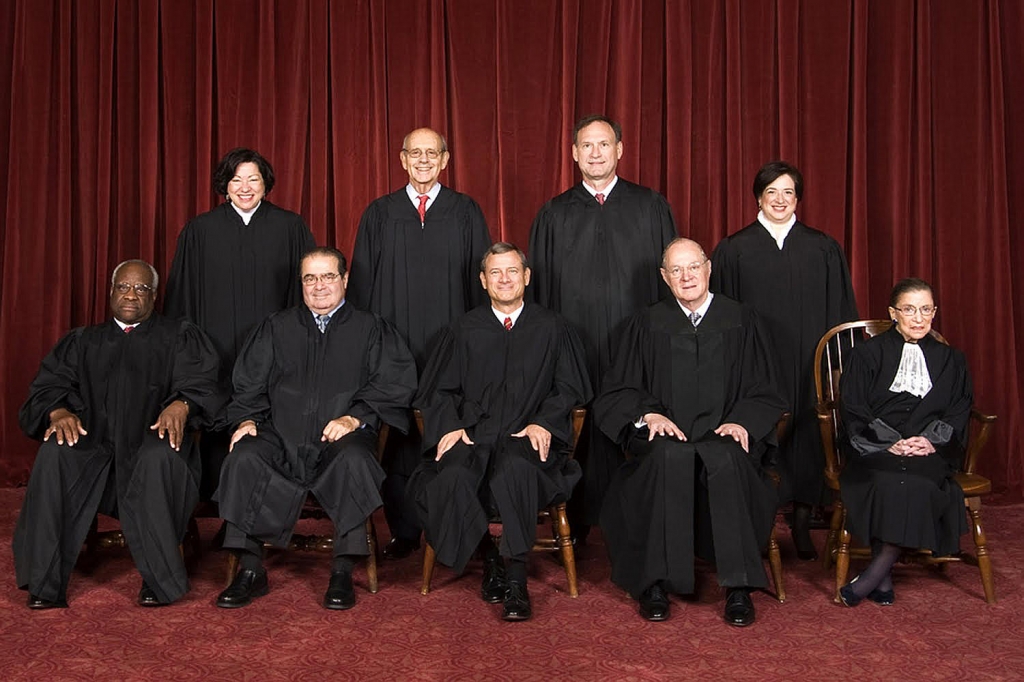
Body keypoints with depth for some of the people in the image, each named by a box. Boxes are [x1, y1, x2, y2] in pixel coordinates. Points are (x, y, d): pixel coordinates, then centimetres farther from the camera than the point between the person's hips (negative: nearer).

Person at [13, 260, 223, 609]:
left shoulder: (179, 337, 18)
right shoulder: (82, 341, 25)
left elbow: (200, 383, 2)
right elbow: (48, 386, 11)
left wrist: (180, 404, -22)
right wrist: (58, 411, -13)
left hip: (152, 444, -2)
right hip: (93, 446, 2)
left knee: (159, 456, -37)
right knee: (55, 452, -31)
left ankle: (161, 581, -28)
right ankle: (44, 585, -25)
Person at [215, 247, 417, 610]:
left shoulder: (370, 329, 16)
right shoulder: (277, 327, 24)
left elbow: (394, 382, 1)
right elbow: (249, 381, 17)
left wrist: (355, 417, -14)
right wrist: (247, 418, -3)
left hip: (341, 437, -2)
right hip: (280, 438, 2)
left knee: (354, 459, -36)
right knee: (243, 457, -28)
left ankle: (343, 572, -25)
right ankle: (250, 569, -18)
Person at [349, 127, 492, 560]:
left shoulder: (467, 213, 8)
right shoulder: (379, 214, 9)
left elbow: (480, 279, 7)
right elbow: (361, 282, 9)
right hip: (393, 346, 1)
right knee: (398, 439, 3)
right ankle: (403, 532, 15)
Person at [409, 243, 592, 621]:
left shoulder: (552, 328, 16)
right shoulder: (464, 330, 19)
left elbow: (569, 388, 11)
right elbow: (438, 390, 15)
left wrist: (544, 423, -8)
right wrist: (450, 425, -5)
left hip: (527, 438, -1)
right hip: (473, 436, 2)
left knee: (516, 468, -38)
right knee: (452, 477, -32)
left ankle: (517, 579, -25)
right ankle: (488, 559, -8)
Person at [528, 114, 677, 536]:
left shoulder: (651, 208, 8)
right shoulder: (554, 215, 9)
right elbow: (540, 288, 10)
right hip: (575, 348, 0)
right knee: (580, 436, 2)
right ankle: (576, 528, 14)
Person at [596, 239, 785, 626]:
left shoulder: (741, 322, 14)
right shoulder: (647, 325, 15)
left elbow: (763, 392, 12)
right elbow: (619, 391, 12)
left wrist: (742, 421, -8)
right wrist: (649, 414, -8)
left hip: (723, 436, 0)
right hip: (664, 435, 0)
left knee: (726, 461, -35)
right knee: (670, 457, -35)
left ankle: (738, 587, -27)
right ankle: (656, 582, -27)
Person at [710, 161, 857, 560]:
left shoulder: (824, 250, 8)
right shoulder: (733, 250, 4)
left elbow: (839, 311, 8)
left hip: (808, 364, 1)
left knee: (806, 436, 3)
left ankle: (802, 526, 17)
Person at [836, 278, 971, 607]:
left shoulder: (950, 360, 21)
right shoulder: (868, 354, 12)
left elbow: (959, 411, 11)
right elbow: (853, 410, 2)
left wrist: (931, 440, -10)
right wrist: (890, 442, -13)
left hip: (930, 453, 1)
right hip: (874, 450, -1)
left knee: (915, 480, -33)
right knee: (889, 480, -35)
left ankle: (873, 575, -26)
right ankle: (884, 578, -28)